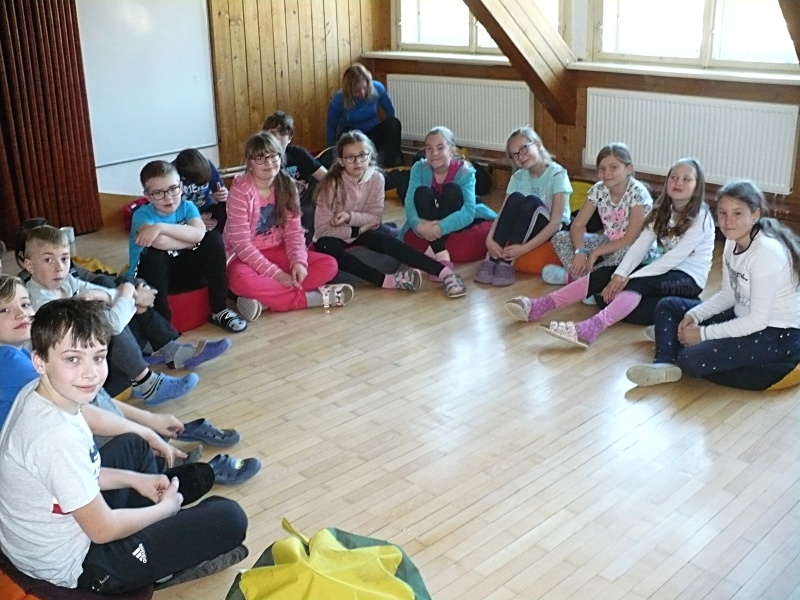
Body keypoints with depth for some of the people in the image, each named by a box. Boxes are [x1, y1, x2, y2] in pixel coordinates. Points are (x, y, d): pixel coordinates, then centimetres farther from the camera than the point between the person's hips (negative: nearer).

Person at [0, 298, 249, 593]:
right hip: (74, 568, -9)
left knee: (133, 446, 29)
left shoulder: (36, 393, -9)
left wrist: (135, 479, 6)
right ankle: (170, 565, 14)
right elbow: (102, 530, -24)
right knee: (229, 518, -10)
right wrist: (166, 508, -8)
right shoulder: (56, 437, -35)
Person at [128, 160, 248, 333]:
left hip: (181, 270, 4)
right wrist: (191, 242, -21)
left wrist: (160, 227, -34)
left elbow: (199, 233, -27)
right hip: (148, 278, -4)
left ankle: (219, 310, -11)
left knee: (214, 238, -16)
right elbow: (160, 242, -36)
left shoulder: (186, 207, -5)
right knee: (153, 255, -36)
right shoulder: (142, 214, -16)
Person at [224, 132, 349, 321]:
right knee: (241, 280, -40)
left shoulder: (286, 186, -1)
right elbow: (241, 243, -21)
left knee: (328, 265, -14)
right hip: (245, 256, -5)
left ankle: (265, 299, -26)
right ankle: (311, 297, -29)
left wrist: (298, 261, -23)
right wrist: (276, 274, -27)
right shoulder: (241, 190, -17)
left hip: (277, 251, 6)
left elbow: (294, 232, -3)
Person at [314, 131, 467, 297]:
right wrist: (358, 230, -20)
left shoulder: (376, 178, -12)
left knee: (386, 241, -27)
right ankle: (386, 280, -44)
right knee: (325, 246, -37)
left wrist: (351, 217, -26)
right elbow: (322, 229, -22)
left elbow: (375, 217, -9)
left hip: (362, 231, 3)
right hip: (334, 235, -3)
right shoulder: (332, 184, -22)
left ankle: (443, 271, -35)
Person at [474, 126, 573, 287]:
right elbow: (503, 213, -8)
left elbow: (556, 221, -23)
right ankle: (492, 258, -28)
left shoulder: (557, 174, -15)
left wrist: (524, 248, -31)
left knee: (532, 201, -32)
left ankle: (507, 261, -32)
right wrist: (490, 239, -29)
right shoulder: (518, 177, 0)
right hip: (524, 228, 4)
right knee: (516, 198, -26)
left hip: (554, 232, -4)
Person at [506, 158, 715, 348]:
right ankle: (540, 305, -24)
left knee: (638, 283, -36)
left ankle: (591, 327, -62)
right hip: (664, 269, 7)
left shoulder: (700, 218, -14)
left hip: (688, 278, -7)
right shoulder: (662, 211, 6)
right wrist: (619, 275, -22)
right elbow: (640, 245, -6)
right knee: (604, 274, -14)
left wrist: (630, 278, -27)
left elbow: (675, 257, -23)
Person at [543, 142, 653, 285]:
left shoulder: (637, 193, -22)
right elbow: (577, 225, -7)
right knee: (560, 238, -8)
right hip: (609, 243, 5)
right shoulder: (598, 190, -8)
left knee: (625, 254, -41)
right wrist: (580, 251, -26)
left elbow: (631, 239, -24)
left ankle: (573, 276, -23)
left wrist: (596, 253, -23)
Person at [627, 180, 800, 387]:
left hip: (776, 334, -9)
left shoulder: (766, 252, -26)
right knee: (667, 307, 5)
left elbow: (758, 320, -26)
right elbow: (728, 294, 8)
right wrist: (694, 315, -8)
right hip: (745, 318, 9)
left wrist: (704, 333, -22)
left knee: (693, 360, -28)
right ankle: (664, 363, -11)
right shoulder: (733, 241, -1)